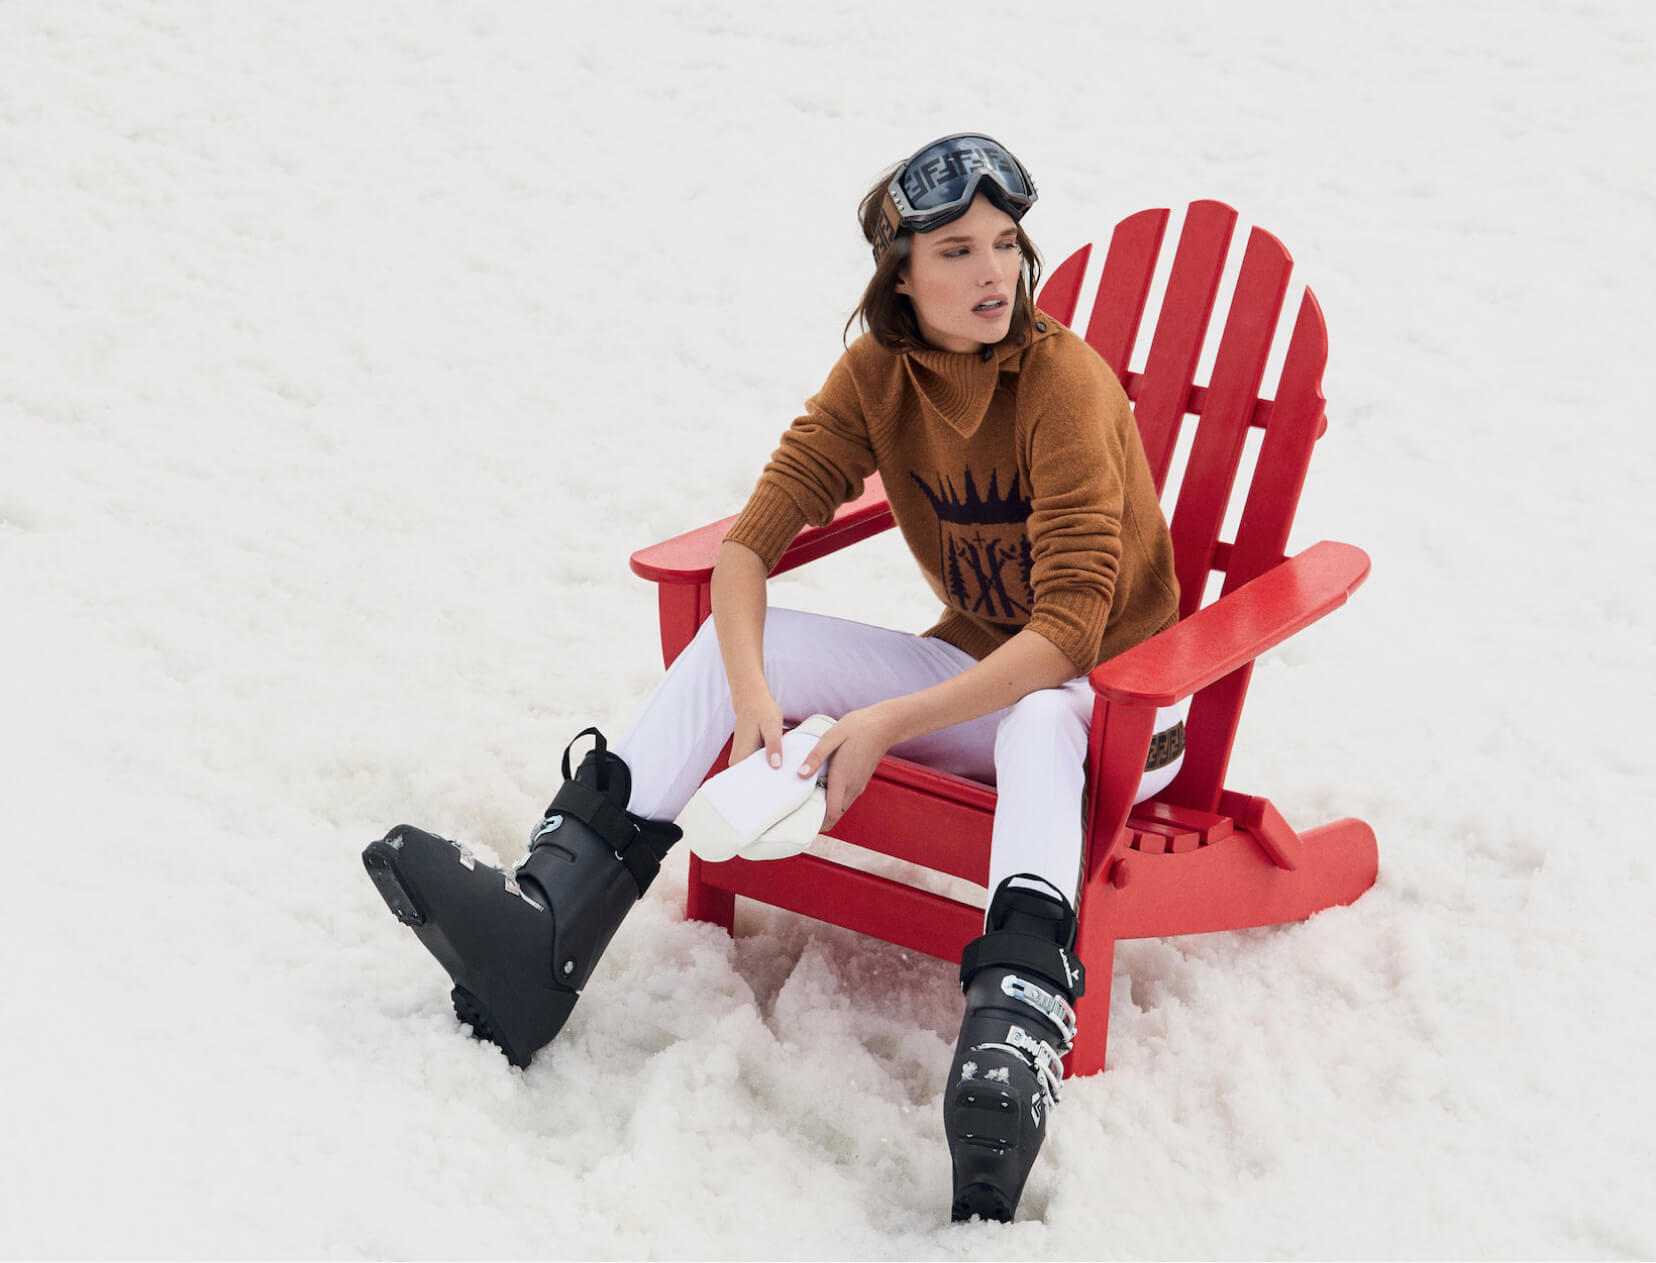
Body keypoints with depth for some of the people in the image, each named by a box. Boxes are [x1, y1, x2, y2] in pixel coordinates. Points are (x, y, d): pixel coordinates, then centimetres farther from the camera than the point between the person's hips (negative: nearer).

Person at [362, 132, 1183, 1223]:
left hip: (1112, 703, -5)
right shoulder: (879, 374, -4)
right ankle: (543, 934, -22)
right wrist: (752, 694, -28)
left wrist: (884, 725, -33)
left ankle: (1017, 1029, -59)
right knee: (734, 640, -12)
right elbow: (756, 532, -10)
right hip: (972, 667, 5)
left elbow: (1071, 624, -27)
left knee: (1036, 719, -41)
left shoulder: (1064, 379, -21)